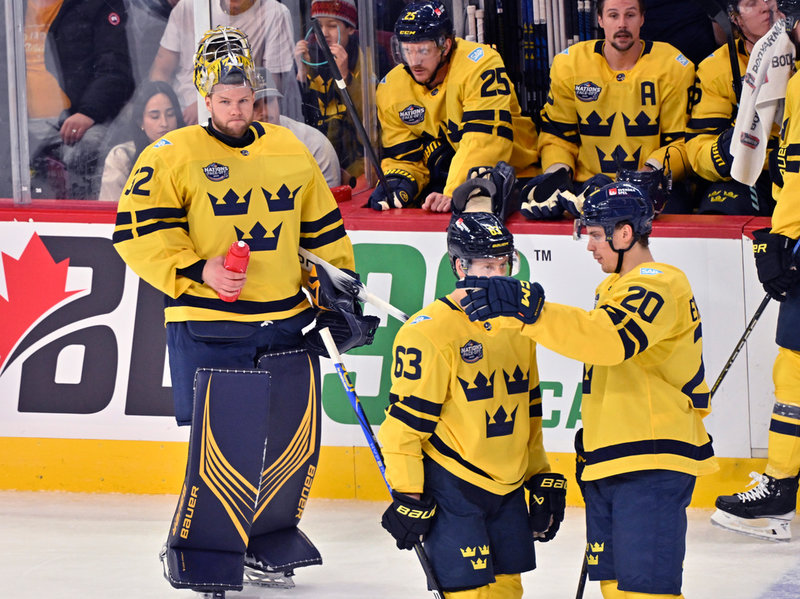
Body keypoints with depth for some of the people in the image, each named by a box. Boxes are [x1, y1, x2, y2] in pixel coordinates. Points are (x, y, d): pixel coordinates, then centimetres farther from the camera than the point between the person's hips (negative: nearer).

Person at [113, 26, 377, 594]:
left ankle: (268, 546, 26)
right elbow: (137, 232, -8)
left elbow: (322, 229, 20)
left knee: (296, 440, 7)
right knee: (224, 443, -10)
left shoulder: (290, 151, 11)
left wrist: (337, 291, 15)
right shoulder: (172, 155, -4)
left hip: (288, 323, 5)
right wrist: (197, 271, -17)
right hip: (208, 327, -5)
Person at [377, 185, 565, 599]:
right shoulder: (429, 331, -14)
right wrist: (407, 497, -14)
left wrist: (542, 480, 17)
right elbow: (404, 422, -14)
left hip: (508, 487, 7)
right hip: (450, 487, -7)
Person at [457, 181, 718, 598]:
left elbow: (609, 340, -32)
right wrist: (591, 442, 26)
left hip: (652, 467, -10)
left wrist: (527, 309, -38)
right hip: (609, 468, 10)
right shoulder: (615, 289, 22)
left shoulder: (658, 286, -12)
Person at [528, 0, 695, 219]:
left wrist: (652, 170, -16)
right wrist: (558, 170, -7)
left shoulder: (672, 67, 3)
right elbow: (557, 134, 14)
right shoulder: (569, 64, 8)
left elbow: (681, 141, 3)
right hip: (587, 183, 1)